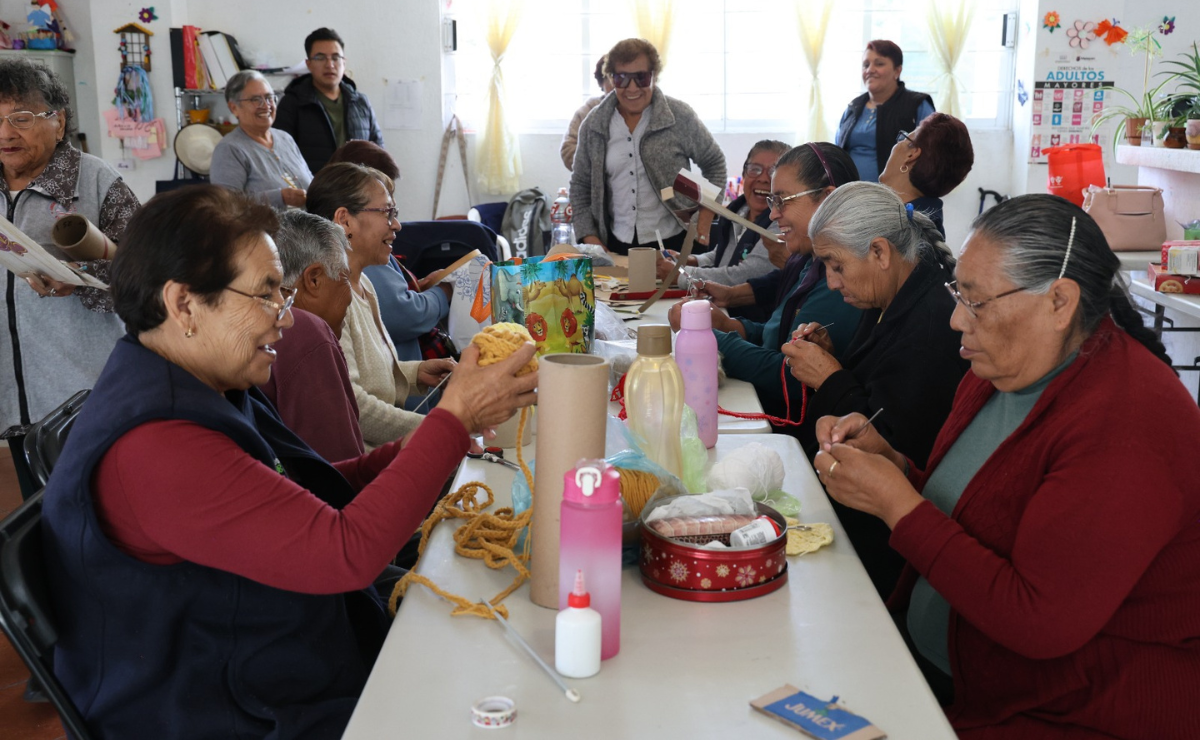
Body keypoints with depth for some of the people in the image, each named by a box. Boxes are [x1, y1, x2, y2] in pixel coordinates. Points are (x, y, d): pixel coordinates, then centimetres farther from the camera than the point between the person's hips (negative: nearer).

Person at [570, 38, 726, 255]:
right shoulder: (593, 125, 2)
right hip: (616, 245, 2)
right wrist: (590, 237, -1)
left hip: (673, 243, -2)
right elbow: (580, 186, 8)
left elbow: (714, 164, 5)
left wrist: (705, 218, -3)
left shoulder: (680, 117, -6)